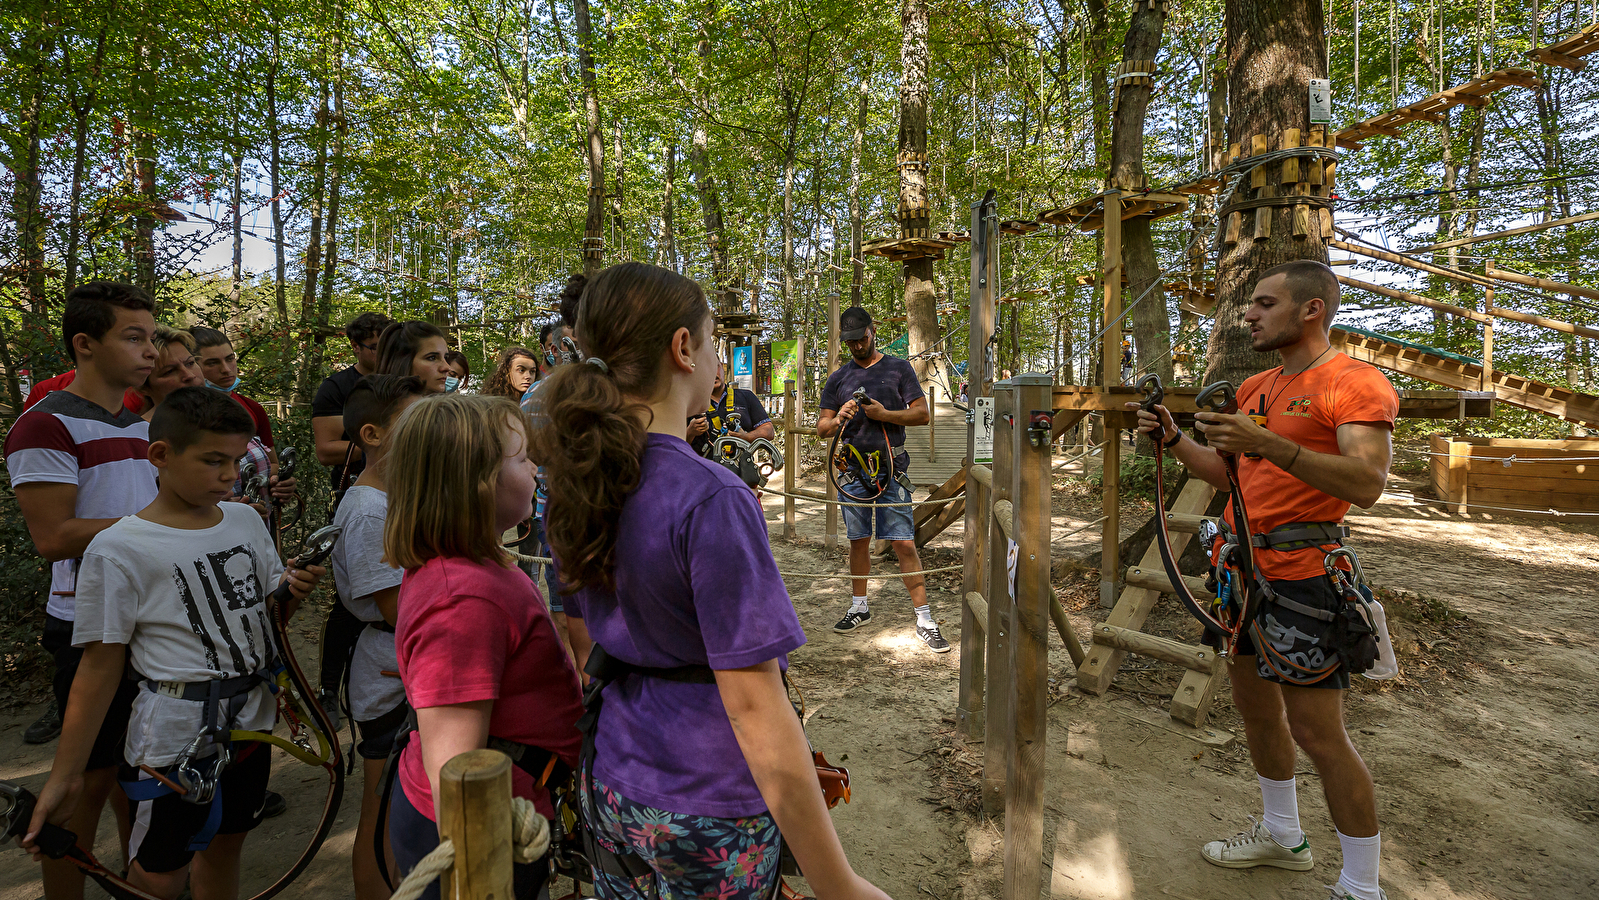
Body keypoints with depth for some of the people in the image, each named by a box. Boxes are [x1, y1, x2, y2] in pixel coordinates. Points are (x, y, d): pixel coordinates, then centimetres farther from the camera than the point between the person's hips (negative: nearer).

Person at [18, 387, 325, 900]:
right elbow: (100, 667, -9)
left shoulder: (246, 521, 2)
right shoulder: (118, 551, -14)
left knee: (224, 847, 20)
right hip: (175, 737, -5)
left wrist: (291, 592, -9)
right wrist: (65, 777, -8)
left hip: (253, 718, 5)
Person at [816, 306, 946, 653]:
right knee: (858, 541, 11)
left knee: (904, 543, -6)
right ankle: (860, 607, 27)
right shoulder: (838, 378, 13)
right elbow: (821, 429, 12)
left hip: (891, 468, -3)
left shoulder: (899, 368, 7)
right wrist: (839, 419, -11)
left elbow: (922, 414, 1)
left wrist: (884, 414, -13)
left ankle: (924, 618, 1)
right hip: (853, 469, 3)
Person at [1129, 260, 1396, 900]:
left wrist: (1270, 444, -33)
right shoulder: (1256, 388, 15)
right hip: (1242, 568, 9)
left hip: (1301, 576, -8)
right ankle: (1283, 836, 37)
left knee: (1316, 732, -3)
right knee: (1255, 706, 18)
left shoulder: (1357, 384, -9)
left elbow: (1367, 483, -23)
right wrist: (1174, 441, 5)